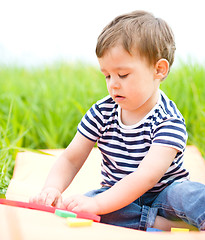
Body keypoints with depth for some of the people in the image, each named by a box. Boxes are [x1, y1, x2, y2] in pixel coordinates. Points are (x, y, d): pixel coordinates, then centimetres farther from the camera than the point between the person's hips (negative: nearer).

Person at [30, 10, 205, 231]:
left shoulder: (169, 120, -19)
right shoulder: (101, 112, -4)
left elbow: (147, 176, -31)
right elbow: (70, 160, 0)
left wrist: (97, 203, -42)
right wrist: (52, 188, -23)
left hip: (162, 194, -5)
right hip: (116, 196, 5)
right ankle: (160, 225, -26)